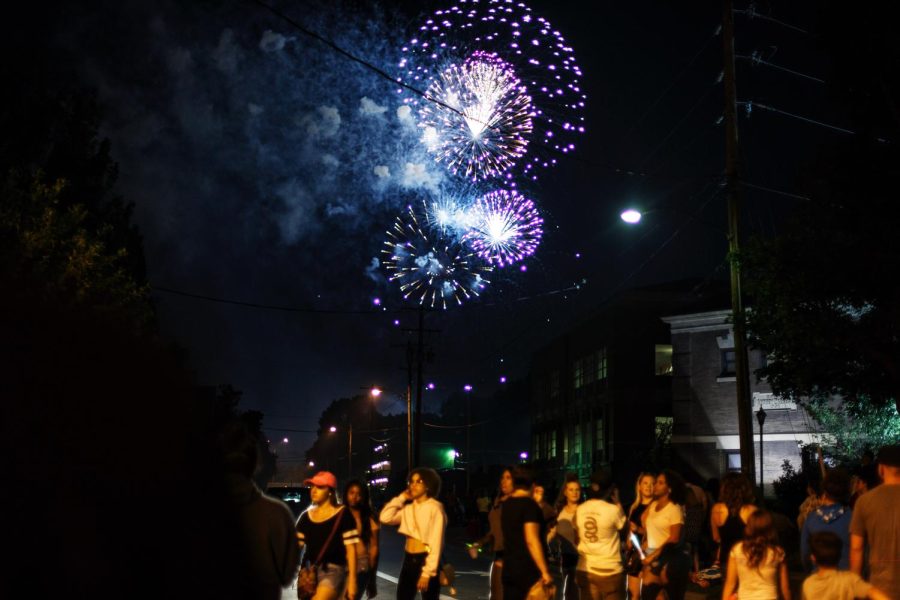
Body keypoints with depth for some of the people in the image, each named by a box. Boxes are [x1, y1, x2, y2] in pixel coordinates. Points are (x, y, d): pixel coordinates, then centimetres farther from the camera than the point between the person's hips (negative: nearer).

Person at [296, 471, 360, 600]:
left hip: (333, 570, -5)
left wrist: (352, 579, -9)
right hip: (309, 572, 5)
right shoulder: (306, 516, 10)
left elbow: (351, 549, -4)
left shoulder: (343, 515, -3)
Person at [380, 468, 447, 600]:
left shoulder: (434, 508, -11)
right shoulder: (408, 507, 9)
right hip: (408, 560, 7)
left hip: (425, 560, -7)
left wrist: (427, 572, -18)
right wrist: (401, 498, 1)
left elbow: (436, 542, -15)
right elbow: (385, 517, -1)